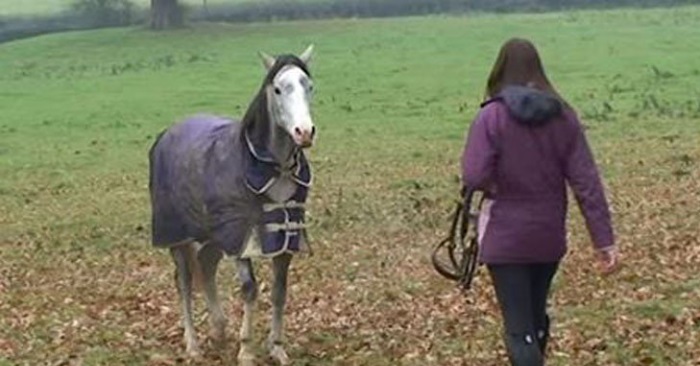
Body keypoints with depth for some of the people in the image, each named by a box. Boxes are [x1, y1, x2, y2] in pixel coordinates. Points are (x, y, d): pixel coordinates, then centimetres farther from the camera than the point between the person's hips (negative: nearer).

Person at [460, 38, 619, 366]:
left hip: (505, 239, -4)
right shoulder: (563, 116, -2)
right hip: (549, 235, 4)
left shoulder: (492, 117, -14)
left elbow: (474, 179, -22)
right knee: (536, 317, 23)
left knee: (519, 330, -1)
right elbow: (587, 181, -5)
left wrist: (497, 183, 2)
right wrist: (604, 239, -4)